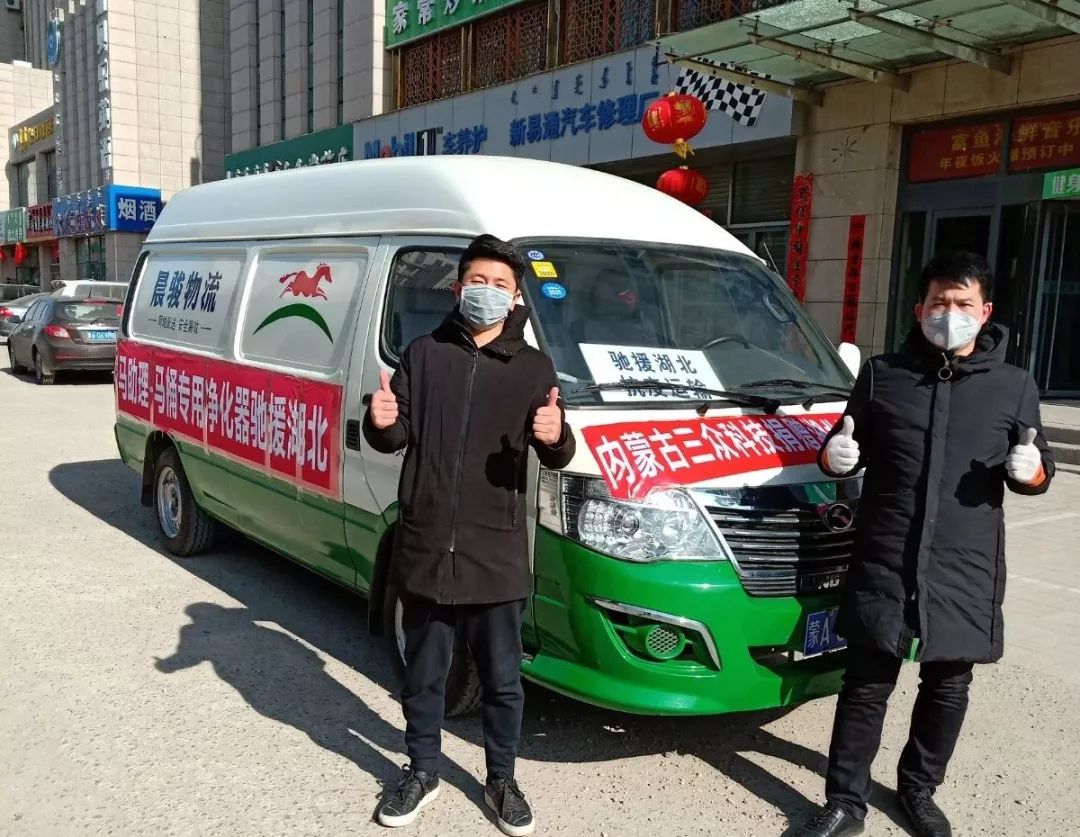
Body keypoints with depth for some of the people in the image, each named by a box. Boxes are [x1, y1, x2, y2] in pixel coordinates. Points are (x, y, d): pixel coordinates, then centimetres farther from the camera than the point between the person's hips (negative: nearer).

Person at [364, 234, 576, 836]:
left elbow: (557, 458, 1)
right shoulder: (424, 355, 5)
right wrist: (382, 423, -16)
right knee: (424, 674, 15)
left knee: (503, 679, 12)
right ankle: (422, 773, 35)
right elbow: (396, 439, 7)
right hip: (426, 547, 1)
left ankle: (502, 781, 31)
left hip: (497, 553, -1)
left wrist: (555, 437, -23)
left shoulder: (533, 367, 2)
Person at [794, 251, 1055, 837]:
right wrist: (836, 455, -10)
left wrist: (1031, 470, -12)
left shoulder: (1014, 388, 6)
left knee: (948, 689, 14)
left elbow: (1038, 474, 11)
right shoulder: (882, 374, 6)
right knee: (866, 686, 5)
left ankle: (919, 790, 36)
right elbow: (851, 450, 13)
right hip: (884, 564, -1)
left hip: (966, 570, 1)